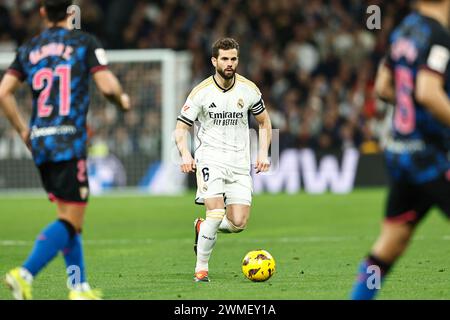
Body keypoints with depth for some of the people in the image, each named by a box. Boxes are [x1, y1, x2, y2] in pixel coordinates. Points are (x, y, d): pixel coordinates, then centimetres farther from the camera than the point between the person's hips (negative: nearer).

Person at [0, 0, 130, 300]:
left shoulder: (28, 49, 11)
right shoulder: (84, 42, -2)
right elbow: (107, 85, -9)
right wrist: (122, 99, 13)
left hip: (39, 141, 6)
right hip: (70, 141, -6)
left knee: (68, 217, 16)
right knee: (72, 221, -6)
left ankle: (79, 287, 15)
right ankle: (25, 274, -22)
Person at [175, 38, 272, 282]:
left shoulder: (249, 90, 2)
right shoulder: (201, 92, -5)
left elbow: (264, 123, 17)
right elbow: (181, 128, 0)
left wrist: (263, 153, 4)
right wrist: (185, 155, -18)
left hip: (239, 161, 3)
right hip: (210, 156, -3)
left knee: (238, 223, -7)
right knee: (216, 212, -22)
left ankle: (202, 227, 25)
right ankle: (201, 268, -6)